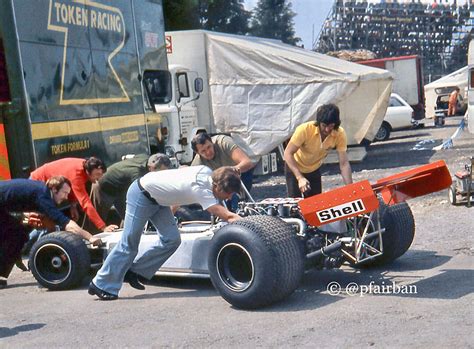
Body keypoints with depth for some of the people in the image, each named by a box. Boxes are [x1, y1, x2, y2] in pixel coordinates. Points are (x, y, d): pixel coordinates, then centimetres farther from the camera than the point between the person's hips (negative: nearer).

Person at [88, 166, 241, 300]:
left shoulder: (208, 172, -10)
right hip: (141, 195, -8)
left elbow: (182, 169, 12)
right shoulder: (200, 189, -32)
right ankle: (101, 284, 6)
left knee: (171, 239, -3)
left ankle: (134, 272, 9)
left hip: (158, 198, 8)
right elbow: (227, 216, -35)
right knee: (129, 244, -5)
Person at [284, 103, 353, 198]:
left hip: (314, 169, 3)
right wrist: (300, 178, -42)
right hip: (295, 167, -3)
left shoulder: (340, 134, -25)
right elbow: (288, 153, -31)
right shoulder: (305, 130, -34)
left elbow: (344, 164, -23)